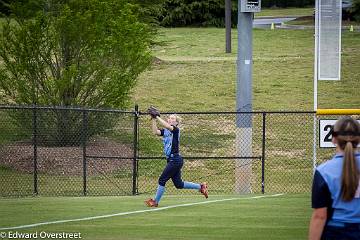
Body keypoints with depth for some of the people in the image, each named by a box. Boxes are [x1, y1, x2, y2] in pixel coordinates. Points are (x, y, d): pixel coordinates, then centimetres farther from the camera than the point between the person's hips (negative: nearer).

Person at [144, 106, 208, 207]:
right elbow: (155, 132, -3)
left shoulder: (176, 130, -9)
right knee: (178, 184, 12)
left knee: (162, 180, -4)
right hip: (171, 160, 9)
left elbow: (167, 126, -28)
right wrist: (153, 119, -8)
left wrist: (157, 117, -25)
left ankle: (155, 201, 6)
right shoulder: (165, 131, 13)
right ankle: (201, 186, 24)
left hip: (175, 160, -9)